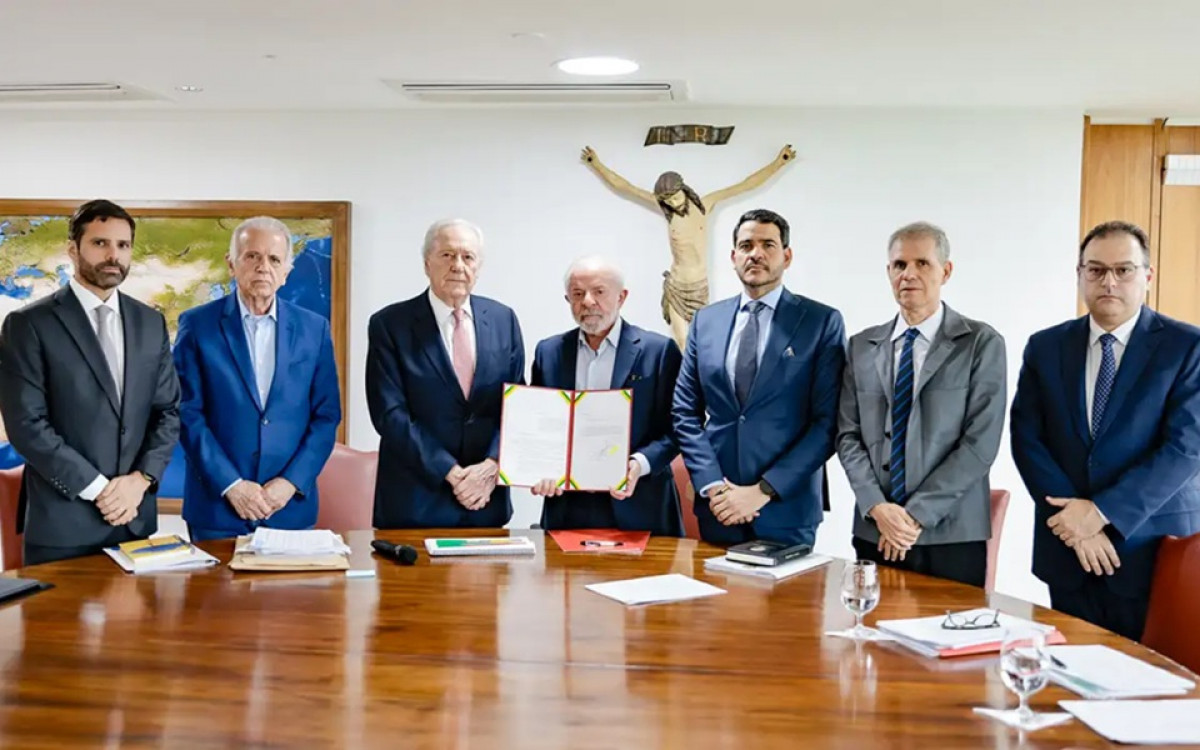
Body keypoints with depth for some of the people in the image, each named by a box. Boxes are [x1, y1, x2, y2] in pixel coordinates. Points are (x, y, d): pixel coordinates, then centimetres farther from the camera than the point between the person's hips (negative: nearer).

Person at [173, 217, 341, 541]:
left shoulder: (314, 328, 5)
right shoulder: (197, 325, 0)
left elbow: (327, 415, 3)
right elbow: (187, 413, -5)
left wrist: (291, 482, -8)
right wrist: (230, 485, -12)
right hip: (217, 506, -1)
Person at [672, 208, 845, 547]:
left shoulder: (822, 322, -3)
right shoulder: (706, 320, 8)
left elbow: (828, 422, -8)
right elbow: (685, 412, 7)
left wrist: (763, 491, -13)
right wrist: (712, 485, -7)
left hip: (786, 512, -3)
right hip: (718, 509, 3)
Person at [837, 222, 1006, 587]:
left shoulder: (982, 343, -1)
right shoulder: (861, 346, 10)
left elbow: (980, 442, -8)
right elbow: (849, 436, 6)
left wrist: (917, 514, -13)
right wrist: (877, 507, -9)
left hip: (952, 537, -3)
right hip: (875, 534, 3)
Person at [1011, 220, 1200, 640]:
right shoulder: (1045, 347, 6)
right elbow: (1026, 439, 1)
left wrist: (1102, 512, -16)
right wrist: (1077, 520, -11)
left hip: (1155, 548, -2)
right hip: (1067, 550, 2)